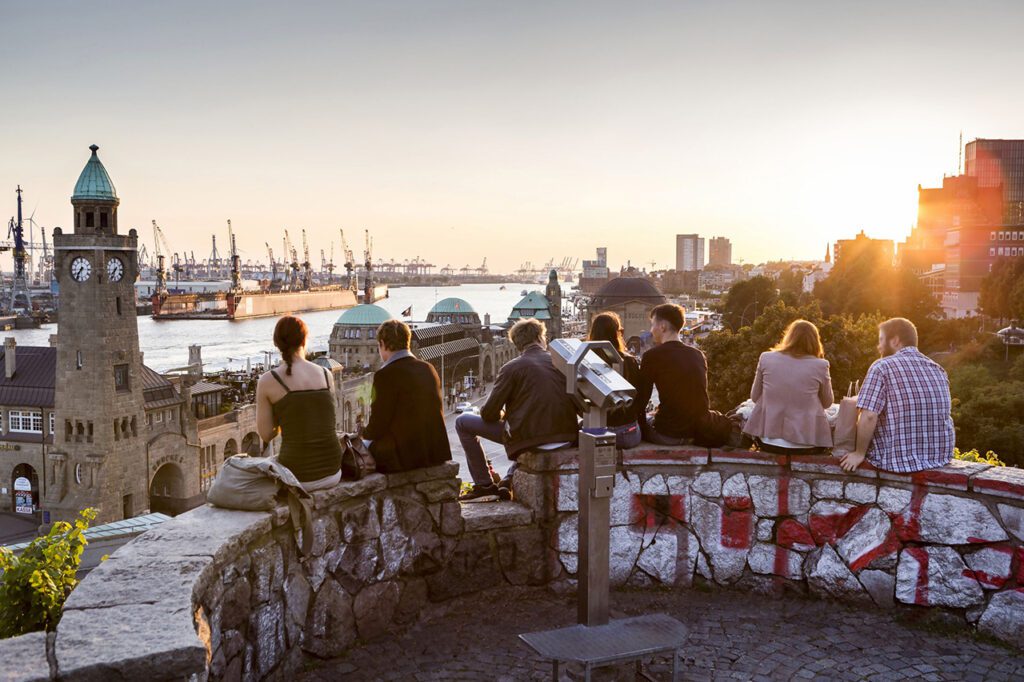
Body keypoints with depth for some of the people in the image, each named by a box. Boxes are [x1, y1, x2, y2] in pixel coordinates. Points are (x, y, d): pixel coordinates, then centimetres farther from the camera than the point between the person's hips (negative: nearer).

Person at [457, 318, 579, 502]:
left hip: (527, 437, -5)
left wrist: (500, 416, 21)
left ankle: (485, 486, 10)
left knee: (463, 422, 9)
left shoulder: (512, 368, -5)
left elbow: (489, 413, -3)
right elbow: (576, 405, 16)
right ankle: (507, 482, 28)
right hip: (566, 437, 5)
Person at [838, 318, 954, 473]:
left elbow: (869, 416, -21)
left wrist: (859, 454, -9)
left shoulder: (882, 367, -11)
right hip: (941, 457, 6)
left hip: (901, 461, -6)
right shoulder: (938, 369, 8)